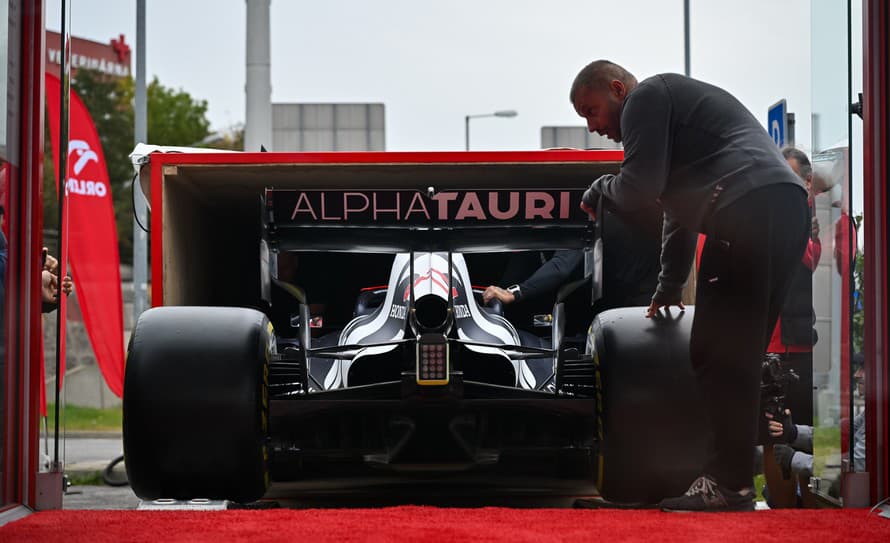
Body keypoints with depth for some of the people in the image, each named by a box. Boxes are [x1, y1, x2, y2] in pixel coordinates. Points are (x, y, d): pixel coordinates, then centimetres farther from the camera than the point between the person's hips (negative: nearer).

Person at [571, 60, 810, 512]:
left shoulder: (647, 95, 5)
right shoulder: (672, 100, 36)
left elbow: (639, 187, -6)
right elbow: (679, 210, 41)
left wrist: (599, 190, 15)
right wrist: (669, 288, 45)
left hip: (748, 209, -10)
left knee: (717, 353, -10)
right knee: (741, 353, 11)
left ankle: (727, 484, -11)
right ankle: (732, 478, 12)